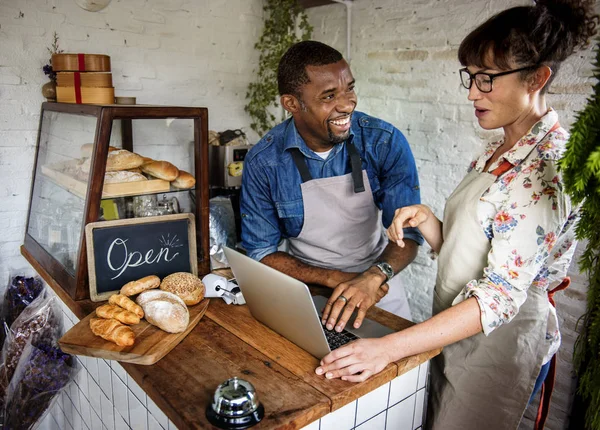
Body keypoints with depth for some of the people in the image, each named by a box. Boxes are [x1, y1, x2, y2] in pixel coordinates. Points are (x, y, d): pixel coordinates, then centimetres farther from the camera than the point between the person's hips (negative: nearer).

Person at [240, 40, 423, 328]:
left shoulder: (385, 142, -11)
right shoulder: (263, 162, -12)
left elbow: (408, 231, -10)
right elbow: (260, 252, -7)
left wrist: (375, 276, -31)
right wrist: (335, 279, -19)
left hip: (377, 284, 1)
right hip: (305, 286, 0)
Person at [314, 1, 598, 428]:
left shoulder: (551, 167, -23)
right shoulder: (497, 153, 5)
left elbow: (502, 295, -29)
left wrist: (390, 347, -34)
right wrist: (426, 221, -14)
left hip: (499, 340, -8)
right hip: (454, 329, 8)